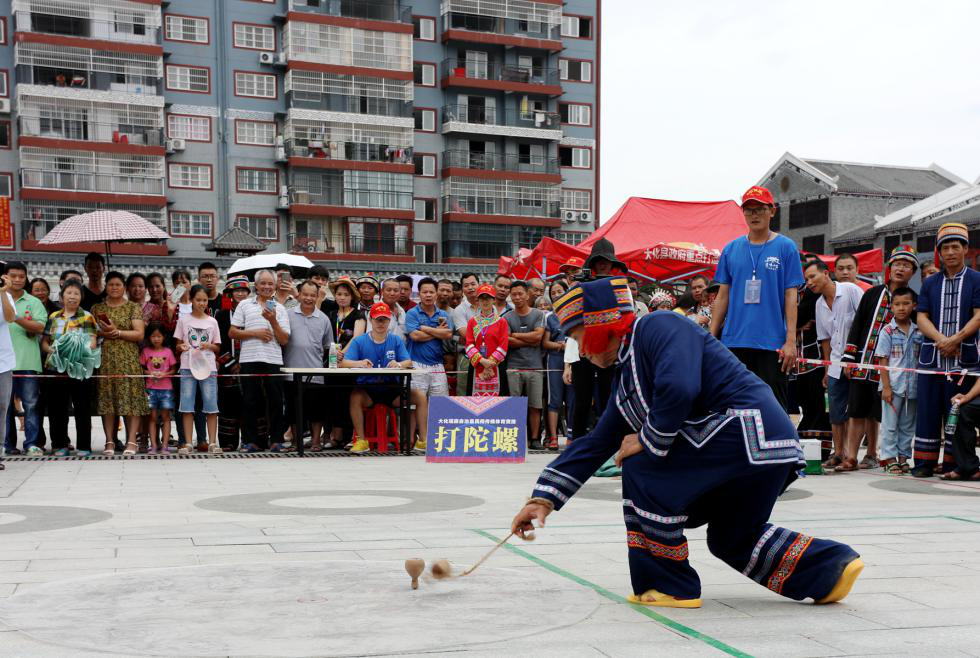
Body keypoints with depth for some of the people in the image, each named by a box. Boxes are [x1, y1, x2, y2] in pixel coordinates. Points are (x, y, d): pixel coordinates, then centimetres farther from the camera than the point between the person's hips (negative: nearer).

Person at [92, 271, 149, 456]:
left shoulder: (133, 308, 7)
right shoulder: (97, 308, 15)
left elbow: (139, 334, -1)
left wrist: (117, 332, -10)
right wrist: (102, 333, -9)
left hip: (128, 359, -2)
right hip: (105, 359, 2)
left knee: (130, 398, -7)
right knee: (106, 399, -1)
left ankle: (131, 441, -7)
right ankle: (109, 442, 3)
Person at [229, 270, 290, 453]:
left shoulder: (279, 308, 12)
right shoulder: (244, 305, 11)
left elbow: (284, 340, 5)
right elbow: (232, 333, 4)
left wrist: (273, 321, -8)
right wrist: (255, 333, -6)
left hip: (273, 360, 1)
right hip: (249, 359, 0)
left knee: (275, 401, 0)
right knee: (250, 401, 2)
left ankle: (276, 440, 8)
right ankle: (250, 441, 8)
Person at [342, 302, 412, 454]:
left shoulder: (396, 341, 8)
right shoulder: (359, 341, 3)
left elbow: (408, 362, -3)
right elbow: (344, 363, -9)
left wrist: (399, 364, -28)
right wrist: (359, 363, -32)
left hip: (391, 389, 1)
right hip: (366, 388, -1)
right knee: (355, 397, -34)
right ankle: (361, 440, -23)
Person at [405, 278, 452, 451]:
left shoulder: (443, 315, 15)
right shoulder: (412, 313, 3)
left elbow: (448, 334, -3)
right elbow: (415, 335, -12)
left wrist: (426, 329, -7)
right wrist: (438, 332, -3)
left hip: (437, 365, 4)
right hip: (417, 364, -4)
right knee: (419, 401, -9)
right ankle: (422, 439, -6)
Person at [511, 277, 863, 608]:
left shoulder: (660, 326, -9)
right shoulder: (628, 376, 20)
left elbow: (678, 388, -27)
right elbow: (596, 443, 20)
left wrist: (648, 440, -9)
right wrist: (543, 498, 13)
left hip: (752, 431, -10)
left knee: (643, 468, -7)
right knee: (732, 539, 23)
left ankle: (669, 587, 1)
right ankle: (831, 566, 24)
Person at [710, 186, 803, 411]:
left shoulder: (785, 247, 1)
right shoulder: (731, 249, 10)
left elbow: (790, 296, -2)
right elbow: (723, 296, 12)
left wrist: (791, 341, -9)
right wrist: (711, 338, 7)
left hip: (772, 343, -3)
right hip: (734, 341, 3)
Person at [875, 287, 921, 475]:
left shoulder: (918, 332, 4)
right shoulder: (888, 332, -5)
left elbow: (921, 359, 10)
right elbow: (883, 360, -6)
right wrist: (886, 387, -11)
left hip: (912, 386, 4)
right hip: (893, 386, -4)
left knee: (908, 425, 11)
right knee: (890, 424, 2)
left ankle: (903, 456, 21)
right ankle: (889, 458, 8)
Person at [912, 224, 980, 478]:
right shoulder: (930, 283, 14)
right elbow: (922, 317, 7)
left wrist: (955, 339, -16)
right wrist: (940, 339, -11)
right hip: (931, 357, 3)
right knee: (928, 409, 2)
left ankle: (954, 463, 7)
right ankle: (924, 461, 8)